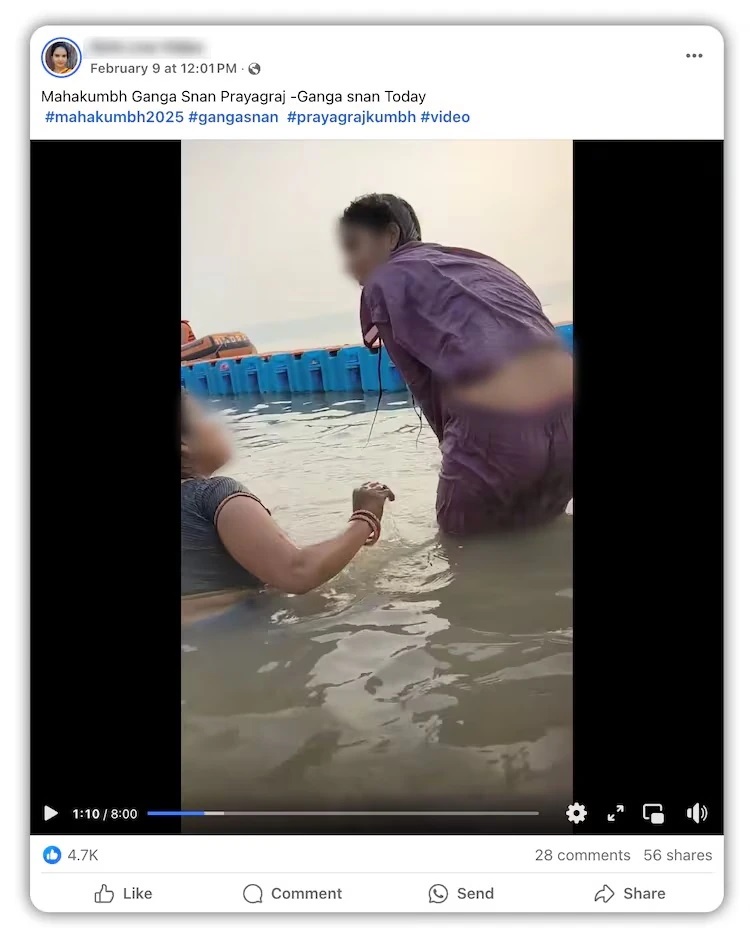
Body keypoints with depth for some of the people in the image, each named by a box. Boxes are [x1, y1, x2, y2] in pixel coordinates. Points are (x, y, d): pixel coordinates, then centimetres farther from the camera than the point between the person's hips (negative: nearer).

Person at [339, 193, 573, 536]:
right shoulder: (480, 262, 30)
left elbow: (423, 384, 10)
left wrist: (453, 450, 22)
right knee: (533, 523, 30)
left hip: (493, 422, -6)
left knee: (460, 529, 22)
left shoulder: (385, 281, 12)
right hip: (566, 409, 6)